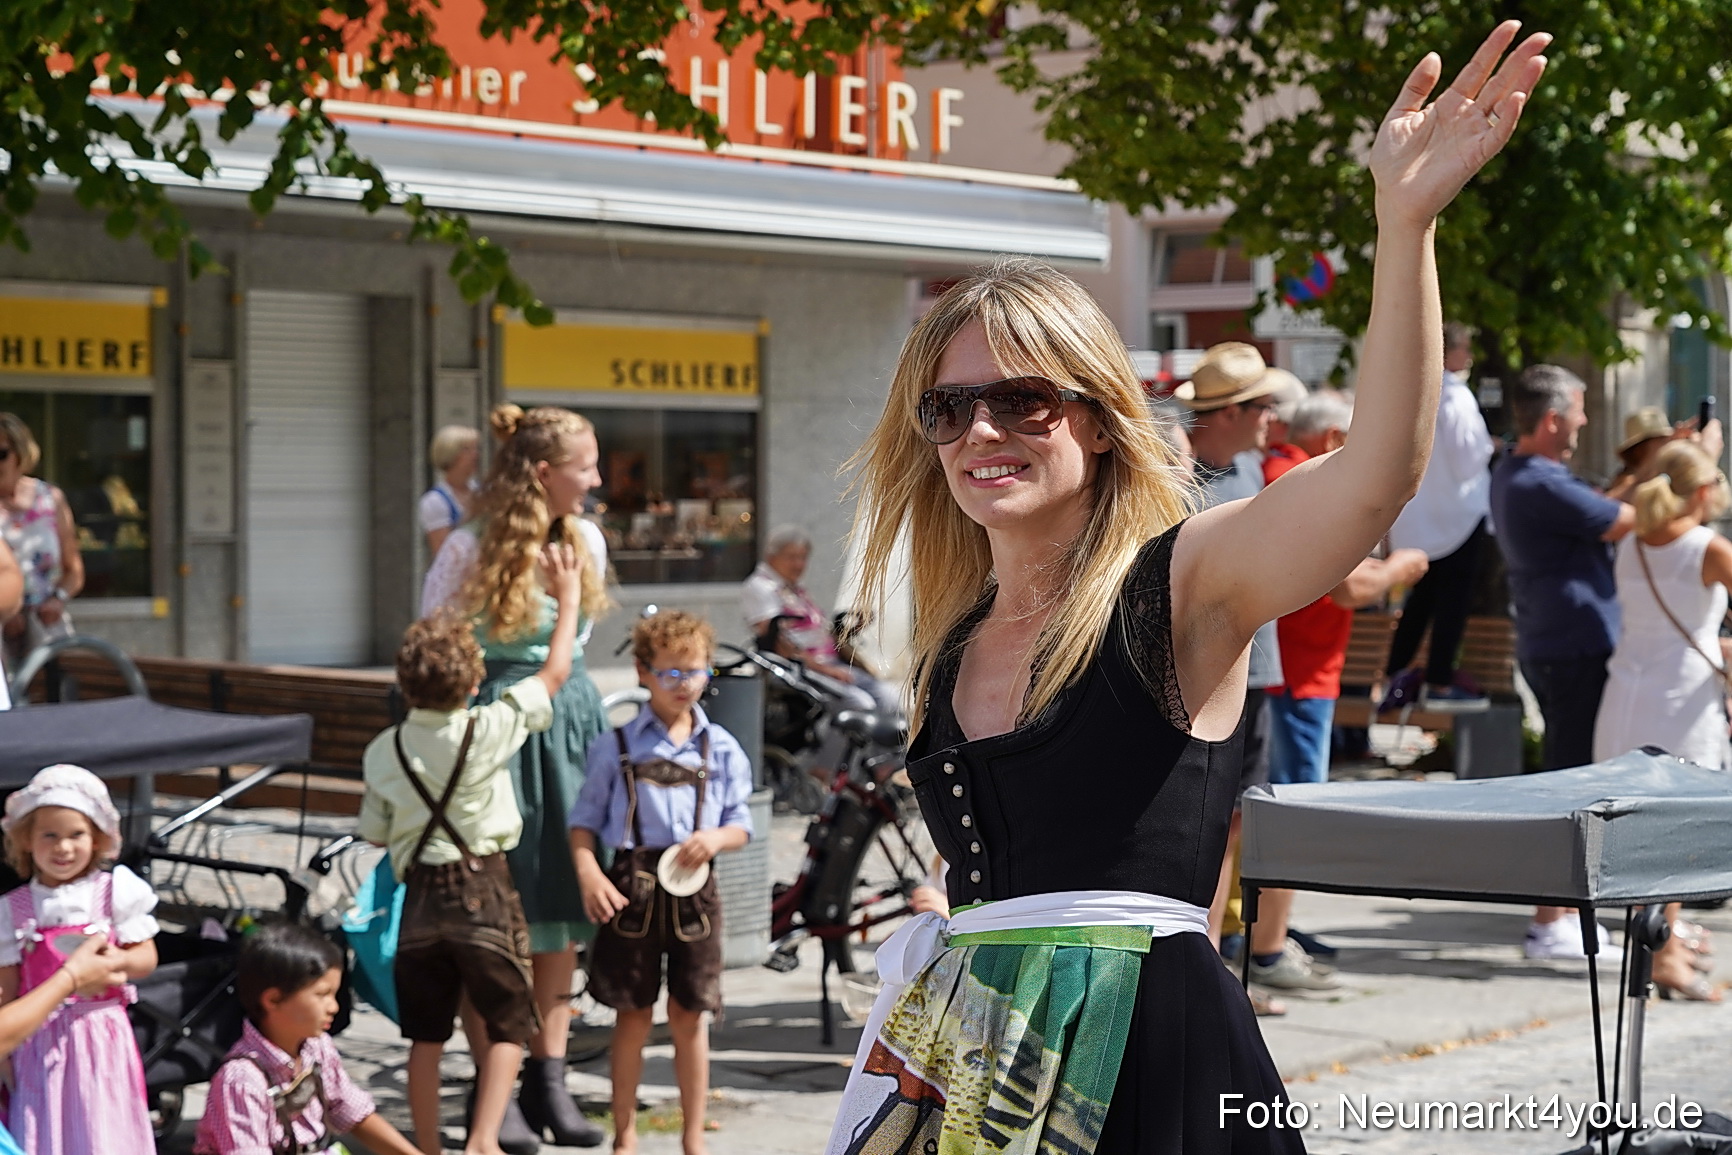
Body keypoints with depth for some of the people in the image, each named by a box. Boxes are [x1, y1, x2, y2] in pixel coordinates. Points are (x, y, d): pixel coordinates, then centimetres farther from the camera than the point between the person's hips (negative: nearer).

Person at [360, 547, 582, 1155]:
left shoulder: (383, 751, 0)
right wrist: (569, 598, 12)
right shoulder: (489, 729, -9)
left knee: (426, 1034, 12)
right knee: (509, 1024, 6)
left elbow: (375, 832, 9)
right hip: (485, 888, -3)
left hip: (421, 893, 3)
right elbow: (555, 671, 1)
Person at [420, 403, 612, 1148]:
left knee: (562, 901, 6)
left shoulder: (588, 541, 7)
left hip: (569, 719, 6)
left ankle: (548, 1080, 13)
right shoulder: (471, 549, -10)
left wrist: (562, 690, 16)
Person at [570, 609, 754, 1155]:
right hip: (633, 886, -1)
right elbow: (584, 820, 3)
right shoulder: (616, 746, 2)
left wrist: (717, 838, -13)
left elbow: (742, 824, 9)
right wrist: (589, 873, -13)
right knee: (633, 1016, 5)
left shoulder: (721, 749, 7)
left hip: (693, 888, 1)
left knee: (689, 1016, 7)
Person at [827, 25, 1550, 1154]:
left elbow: (1381, 469, -26)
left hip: (1153, 1059, -6)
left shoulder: (1179, 584, -9)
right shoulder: (955, 648, 11)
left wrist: (1406, 220, -36)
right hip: (982, 1060, 6)